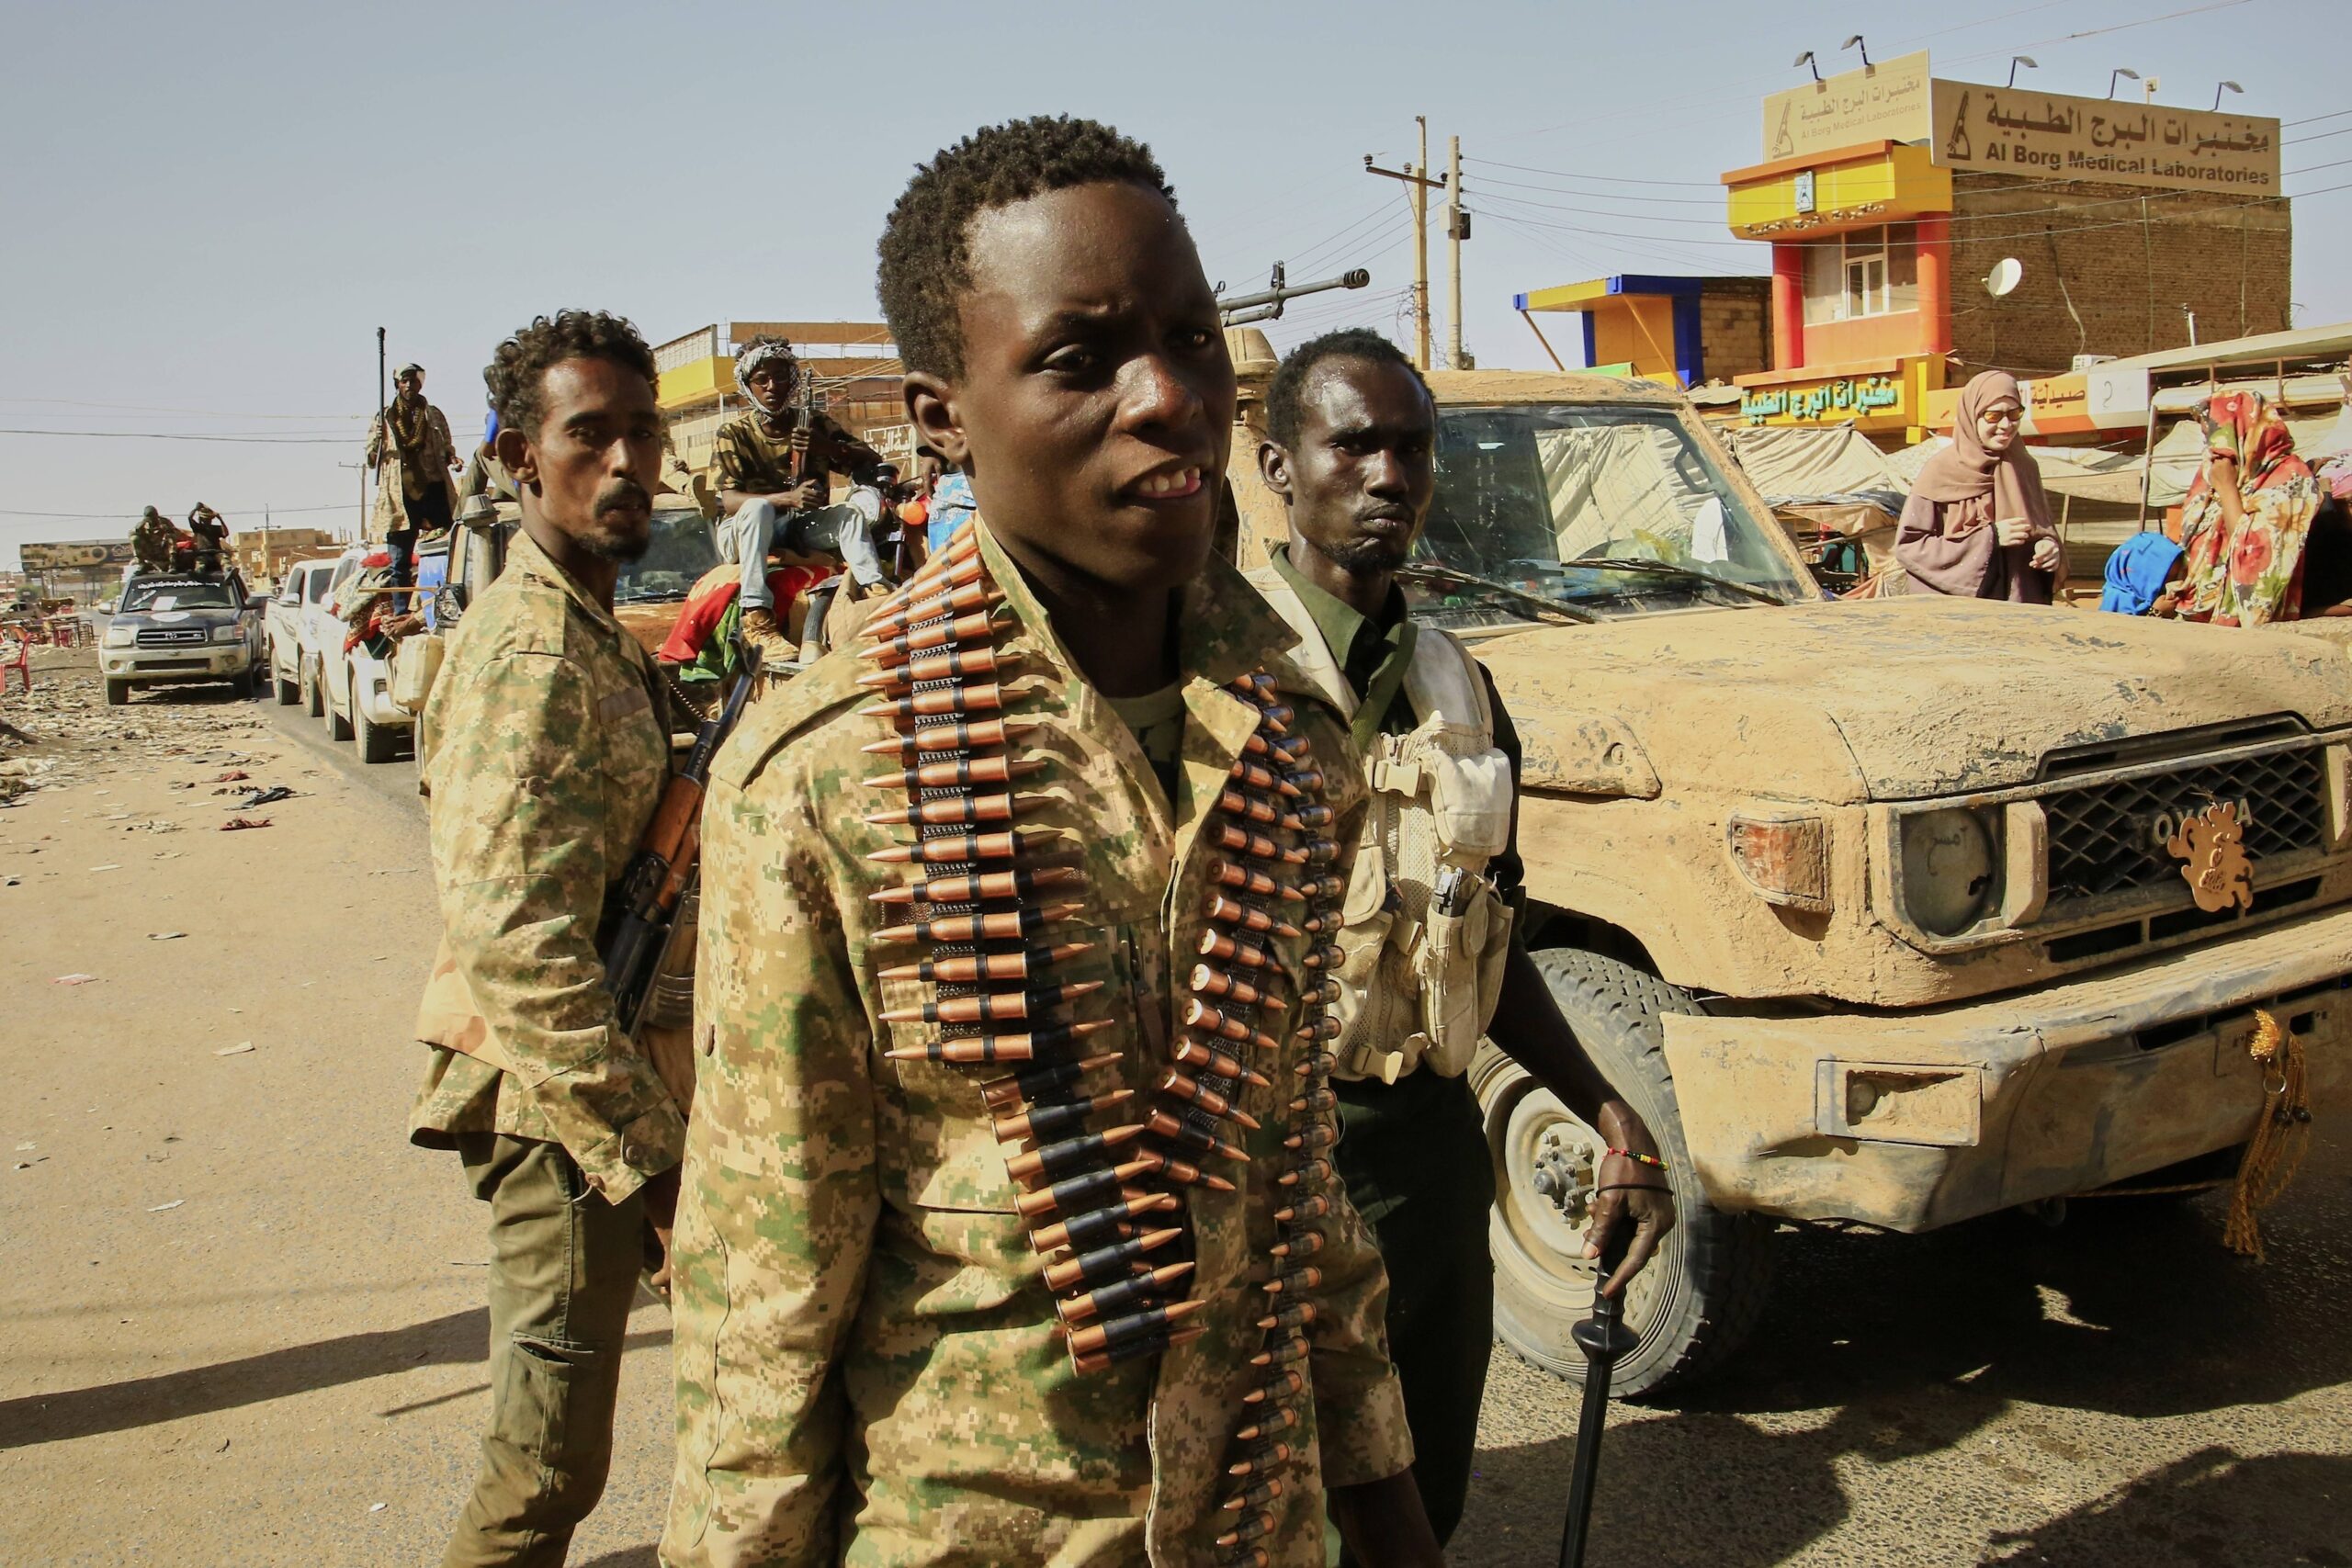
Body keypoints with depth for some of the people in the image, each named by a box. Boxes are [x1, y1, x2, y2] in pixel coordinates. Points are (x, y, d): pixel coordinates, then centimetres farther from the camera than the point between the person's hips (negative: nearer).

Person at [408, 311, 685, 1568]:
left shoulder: (590, 630, 13)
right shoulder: (532, 650, -20)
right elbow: (519, 948, -28)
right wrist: (652, 1158, -27)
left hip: (595, 1096, 9)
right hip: (565, 1111, -9)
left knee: (549, 1450, 22)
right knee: (547, 1466, 3)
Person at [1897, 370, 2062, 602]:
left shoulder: (2024, 467, 8)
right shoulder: (1941, 471, -6)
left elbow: (2044, 530, 20)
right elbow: (1907, 546, -10)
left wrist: (2049, 547, -4)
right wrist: (1988, 538, -14)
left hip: (2021, 606, 4)